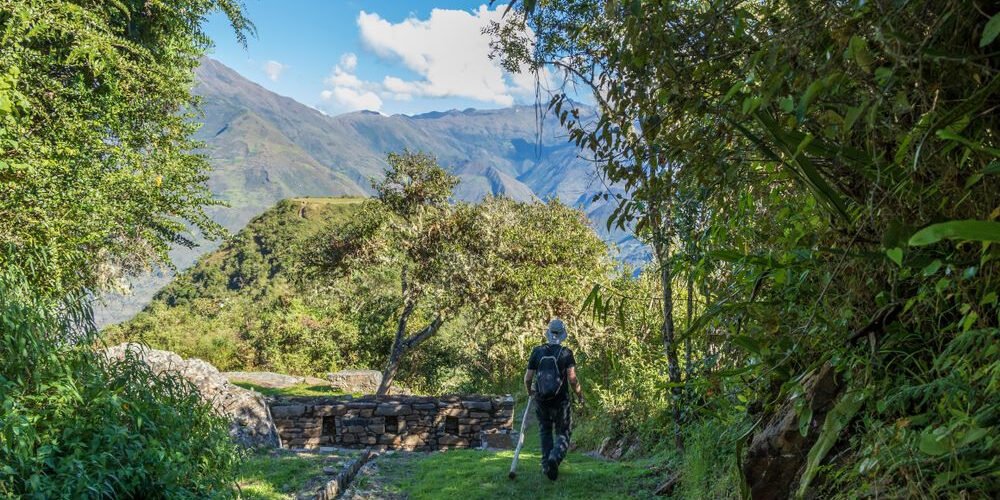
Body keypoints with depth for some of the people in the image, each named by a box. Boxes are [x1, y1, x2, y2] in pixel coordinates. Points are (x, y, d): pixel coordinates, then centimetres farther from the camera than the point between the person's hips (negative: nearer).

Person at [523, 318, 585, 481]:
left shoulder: (537, 351, 0)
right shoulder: (566, 353, -7)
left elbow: (527, 378, 2)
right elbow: (572, 378, -13)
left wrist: (530, 391, 22)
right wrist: (579, 395, 4)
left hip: (541, 400, 2)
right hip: (561, 400, -2)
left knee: (545, 433, 20)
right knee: (562, 434, 8)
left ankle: (546, 464, 15)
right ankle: (555, 458, -18)